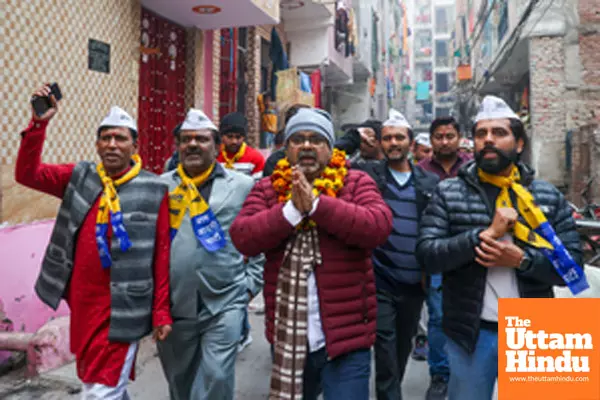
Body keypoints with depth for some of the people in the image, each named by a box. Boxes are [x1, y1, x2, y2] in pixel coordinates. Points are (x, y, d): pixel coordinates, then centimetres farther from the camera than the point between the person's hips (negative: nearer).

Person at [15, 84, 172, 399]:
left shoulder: (154, 190, -8)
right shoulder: (79, 178, 4)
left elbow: (162, 254, -8)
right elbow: (27, 174, -1)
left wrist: (161, 312, -7)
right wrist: (39, 123, -11)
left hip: (121, 309, -5)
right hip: (81, 303, 5)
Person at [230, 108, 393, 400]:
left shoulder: (356, 183, -2)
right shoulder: (267, 188, 3)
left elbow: (378, 227, -19)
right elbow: (242, 237, -11)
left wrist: (316, 204, -24)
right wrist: (291, 210, -22)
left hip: (346, 336, -3)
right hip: (287, 337, 3)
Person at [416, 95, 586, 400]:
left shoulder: (549, 196, 2)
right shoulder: (448, 193, -4)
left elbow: (572, 265, 0)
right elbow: (427, 255, -11)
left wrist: (521, 259, -17)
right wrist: (485, 234, -22)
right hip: (471, 332, -1)